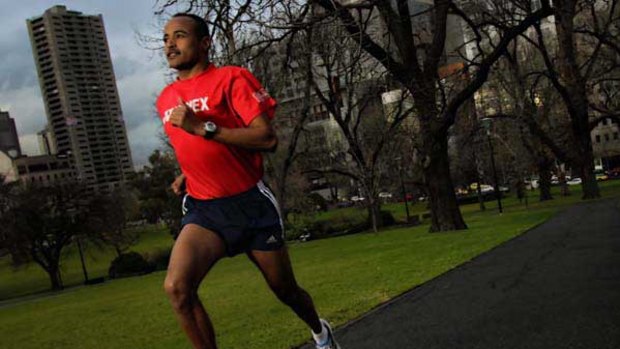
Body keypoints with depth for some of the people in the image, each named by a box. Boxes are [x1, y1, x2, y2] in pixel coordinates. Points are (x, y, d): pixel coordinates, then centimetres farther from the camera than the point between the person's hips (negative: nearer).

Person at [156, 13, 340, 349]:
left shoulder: (231, 78, -8)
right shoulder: (165, 100, 11)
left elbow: (268, 138, -19)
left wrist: (203, 128, -24)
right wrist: (186, 174, 9)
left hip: (251, 204, -3)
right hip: (202, 210, 4)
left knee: (285, 290, 13)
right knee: (176, 287, -23)